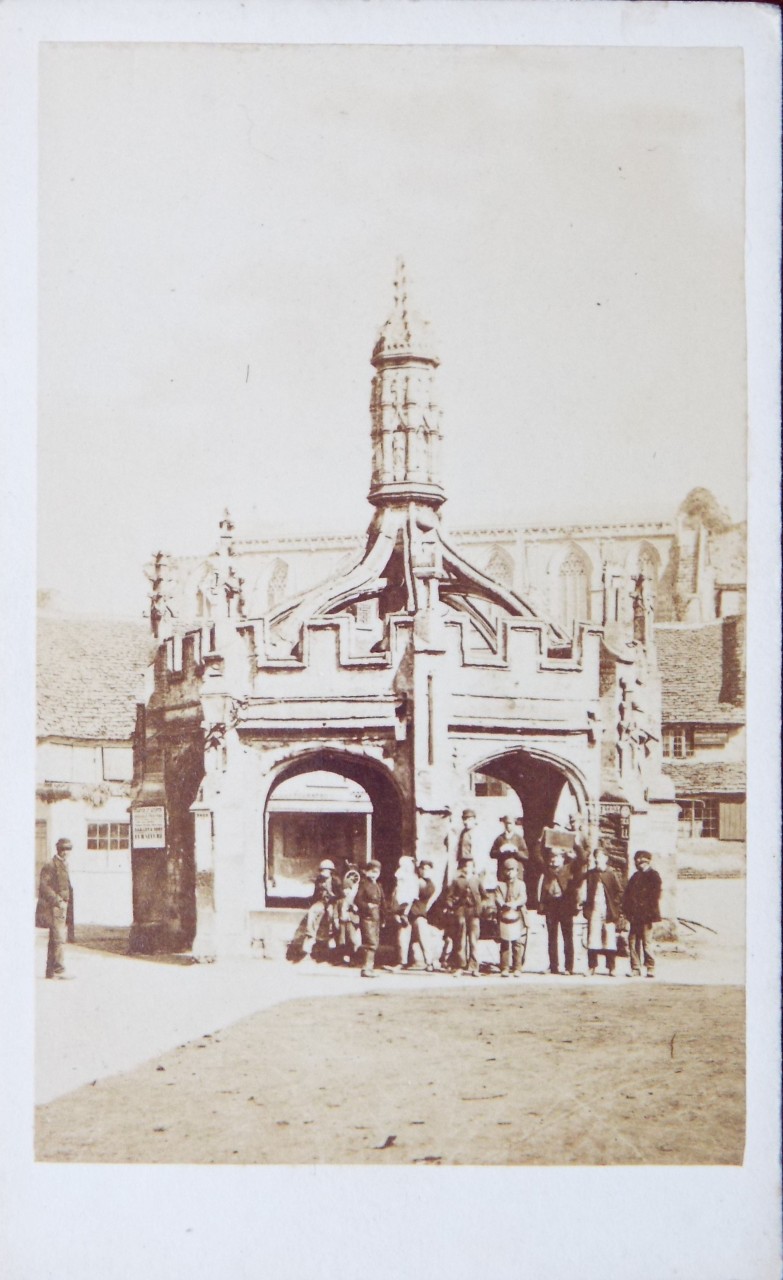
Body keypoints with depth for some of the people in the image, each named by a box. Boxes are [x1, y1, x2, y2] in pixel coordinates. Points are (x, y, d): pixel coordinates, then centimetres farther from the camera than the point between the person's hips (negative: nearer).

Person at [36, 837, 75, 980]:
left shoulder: (64, 865, 19)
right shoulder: (50, 865, -9)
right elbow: (44, 886, -15)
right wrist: (58, 901, -19)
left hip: (62, 906, 9)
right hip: (54, 908, -9)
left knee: (54, 940, 10)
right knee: (59, 939, -13)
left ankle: (51, 970, 12)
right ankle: (59, 969, -14)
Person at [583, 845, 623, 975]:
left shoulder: (612, 874, 2)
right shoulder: (590, 874, 9)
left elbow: (620, 892, 2)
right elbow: (587, 892, 12)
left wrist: (616, 908, -5)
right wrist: (587, 908, 3)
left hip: (609, 912, -2)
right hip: (594, 911, 2)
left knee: (609, 940, -1)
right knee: (592, 940, -1)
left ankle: (611, 968, 4)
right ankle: (591, 967, 5)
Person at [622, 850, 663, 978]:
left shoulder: (653, 875, -2)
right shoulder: (635, 876, 17)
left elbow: (656, 894, -8)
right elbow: (627, 894, 18)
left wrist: (653, 914, -14)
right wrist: (628, 912, 8)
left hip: (646, 916, -7)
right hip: (635, 916, 7)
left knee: (647, 942, -5)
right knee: (633, 941, 4)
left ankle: (650, 969, 3)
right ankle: (635, 969, 10)